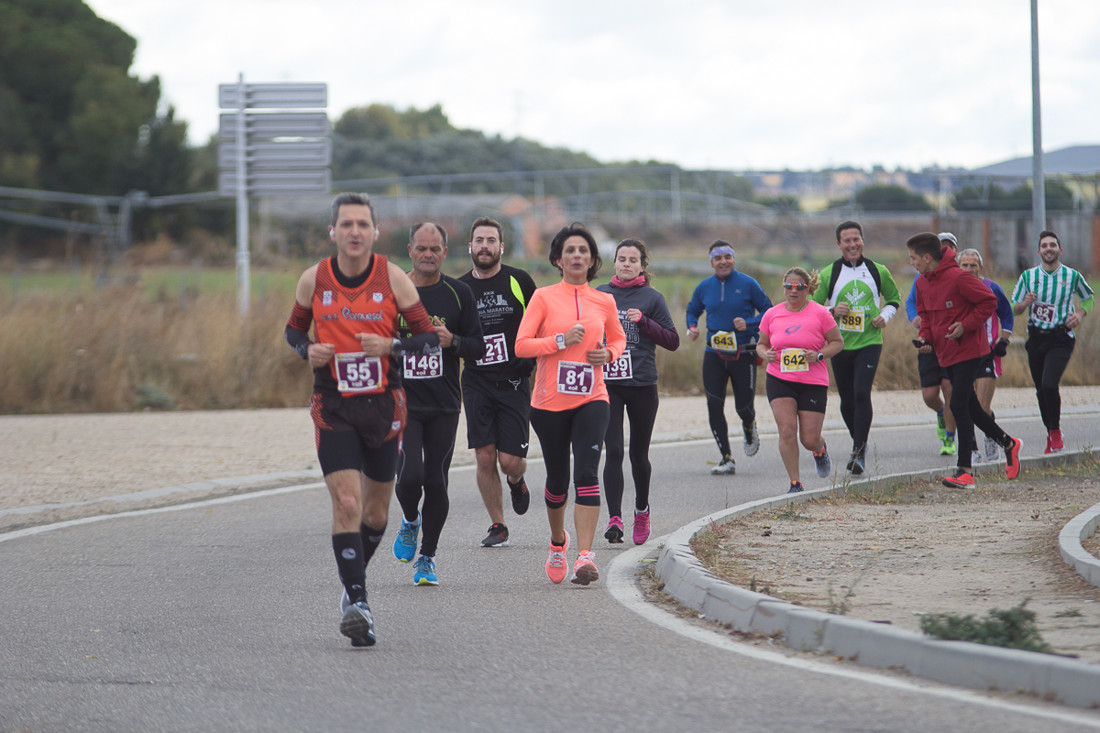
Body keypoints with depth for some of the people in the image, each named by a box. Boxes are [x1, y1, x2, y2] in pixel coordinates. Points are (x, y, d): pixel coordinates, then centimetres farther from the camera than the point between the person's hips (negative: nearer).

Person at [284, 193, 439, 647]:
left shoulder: (393, 279, -6)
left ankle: (354, 585, 37)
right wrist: (307, 350, -8)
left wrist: (392, 345, -20)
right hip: (333, 407, -1)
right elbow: (294, 328, 14)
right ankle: (357, 602, -19)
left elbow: (429, 337, -1)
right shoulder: (314, 280, -3)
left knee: (376, 512, 12)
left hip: (383, 405, 1)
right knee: (346, 503, -17)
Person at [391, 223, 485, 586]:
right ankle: (410, 522, 17)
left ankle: (427, 556, 16)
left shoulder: (459, 294, 4)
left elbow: (478, 348, 6)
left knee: (436, 483, 0)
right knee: (410, 475, -17)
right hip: (402, 402, -1)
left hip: (444, 406, 1)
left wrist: (452, 340, -14)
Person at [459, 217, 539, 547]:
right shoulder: (459, 289, 5)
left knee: (510, 460, -6)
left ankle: (516, 481, 31)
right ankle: (497, 526, 8)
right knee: (485, 457, -5)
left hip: (515, 382, -2)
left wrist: (538, 362, 0)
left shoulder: (519, 281, -1)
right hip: (476, 383, 2)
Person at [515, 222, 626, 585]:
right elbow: (521, 345, -5)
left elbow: (619, 339, 24)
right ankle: (558, 541, 38)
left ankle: (585, 556, -22)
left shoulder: (604, 302, 7)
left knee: (587, 473, -17)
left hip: (592, 398, 0)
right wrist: (561, 341, -17)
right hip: (550, 401, 0)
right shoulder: (544, 297, 0)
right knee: (557, 479, 9)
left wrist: (608, 354, 1)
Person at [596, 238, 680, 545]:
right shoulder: (599, 295, 9)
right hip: (607, 384, 1)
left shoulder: (652, 298, 3)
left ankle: (642, 509, 33)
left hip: (642, 384, -1)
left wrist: (643, 321, -13)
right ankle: (614, 518, -17)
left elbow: (672, 341, 0)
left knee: (639, 453, 10)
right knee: (613, 451, -12)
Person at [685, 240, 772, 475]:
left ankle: (749, 429, 40)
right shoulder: (704, 287, 4)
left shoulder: (748, 284, -5)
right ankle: (726, 459, 0)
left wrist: (749, 323, -18)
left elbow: (768, 312, -1)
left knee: (744, 407, 1)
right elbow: (692, 311, 19)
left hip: (743, 354, -3)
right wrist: (692, 327, -2)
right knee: (714, 406, -7)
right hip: (714, 355, 3)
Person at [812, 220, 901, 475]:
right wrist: (833, 311, -13)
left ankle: (859, 453, -18)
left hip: (869, 342, -2)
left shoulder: (878, 271, 5)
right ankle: (859, 443, 31)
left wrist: (885, 316, 0)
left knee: (862, 393, -18)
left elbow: (894, 298, 20)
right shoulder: (829, 274, 3)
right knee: (847, 401, 8)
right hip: (840, 345, 2)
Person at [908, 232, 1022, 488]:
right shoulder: (922, 284, 7)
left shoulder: (958, 277, -17)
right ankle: (1007, 443, 33)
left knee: (959, 405, -14)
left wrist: (965, 325, -20)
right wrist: (925, 337, 1)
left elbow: (989, 302, -12)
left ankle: (965, 471, -13)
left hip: (968, 349, -8)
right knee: (970, 407, 14)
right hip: (946, 353, 8)